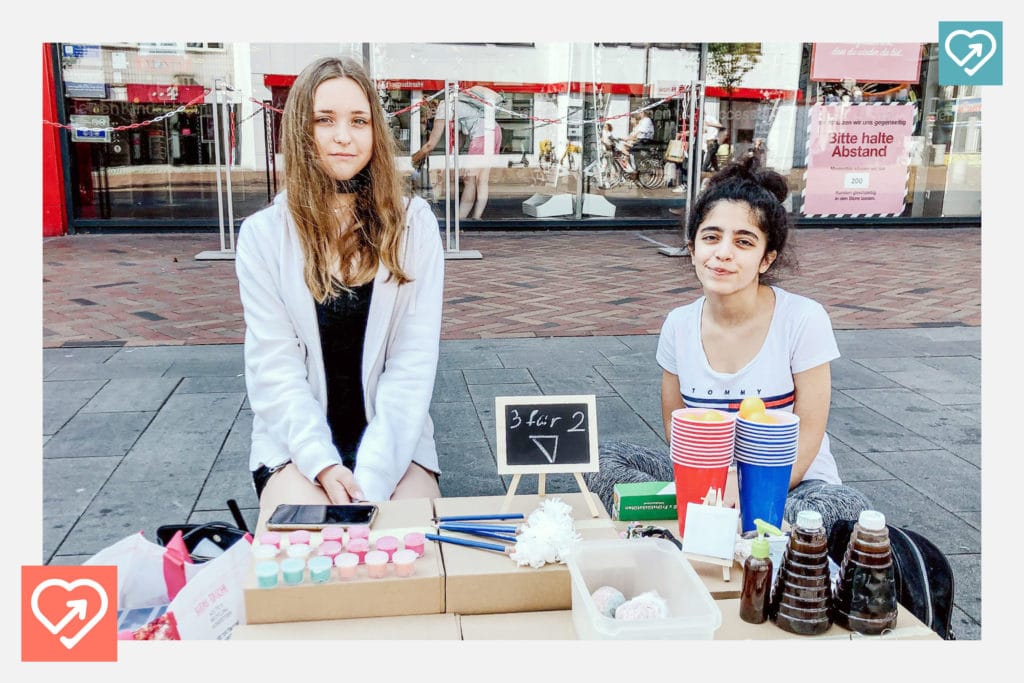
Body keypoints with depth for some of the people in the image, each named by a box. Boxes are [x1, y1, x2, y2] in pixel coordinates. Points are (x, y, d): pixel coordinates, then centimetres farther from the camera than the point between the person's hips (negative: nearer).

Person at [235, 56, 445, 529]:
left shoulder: (414, 224, -3)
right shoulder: (263, 234, -3)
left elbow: (414, 360, -9)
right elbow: (274, 365, -6)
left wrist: (372, 475, -19)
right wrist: (323, 463, -20)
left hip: (392, 438, 1)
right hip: (298, 440, 0)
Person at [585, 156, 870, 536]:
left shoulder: (803, 319, -14)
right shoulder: (679, 325, -3)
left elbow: (807, 436, -11)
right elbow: (674, 423, 5)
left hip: (791, 483, -2)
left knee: (845, 507, -35)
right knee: (601, 461, -16)